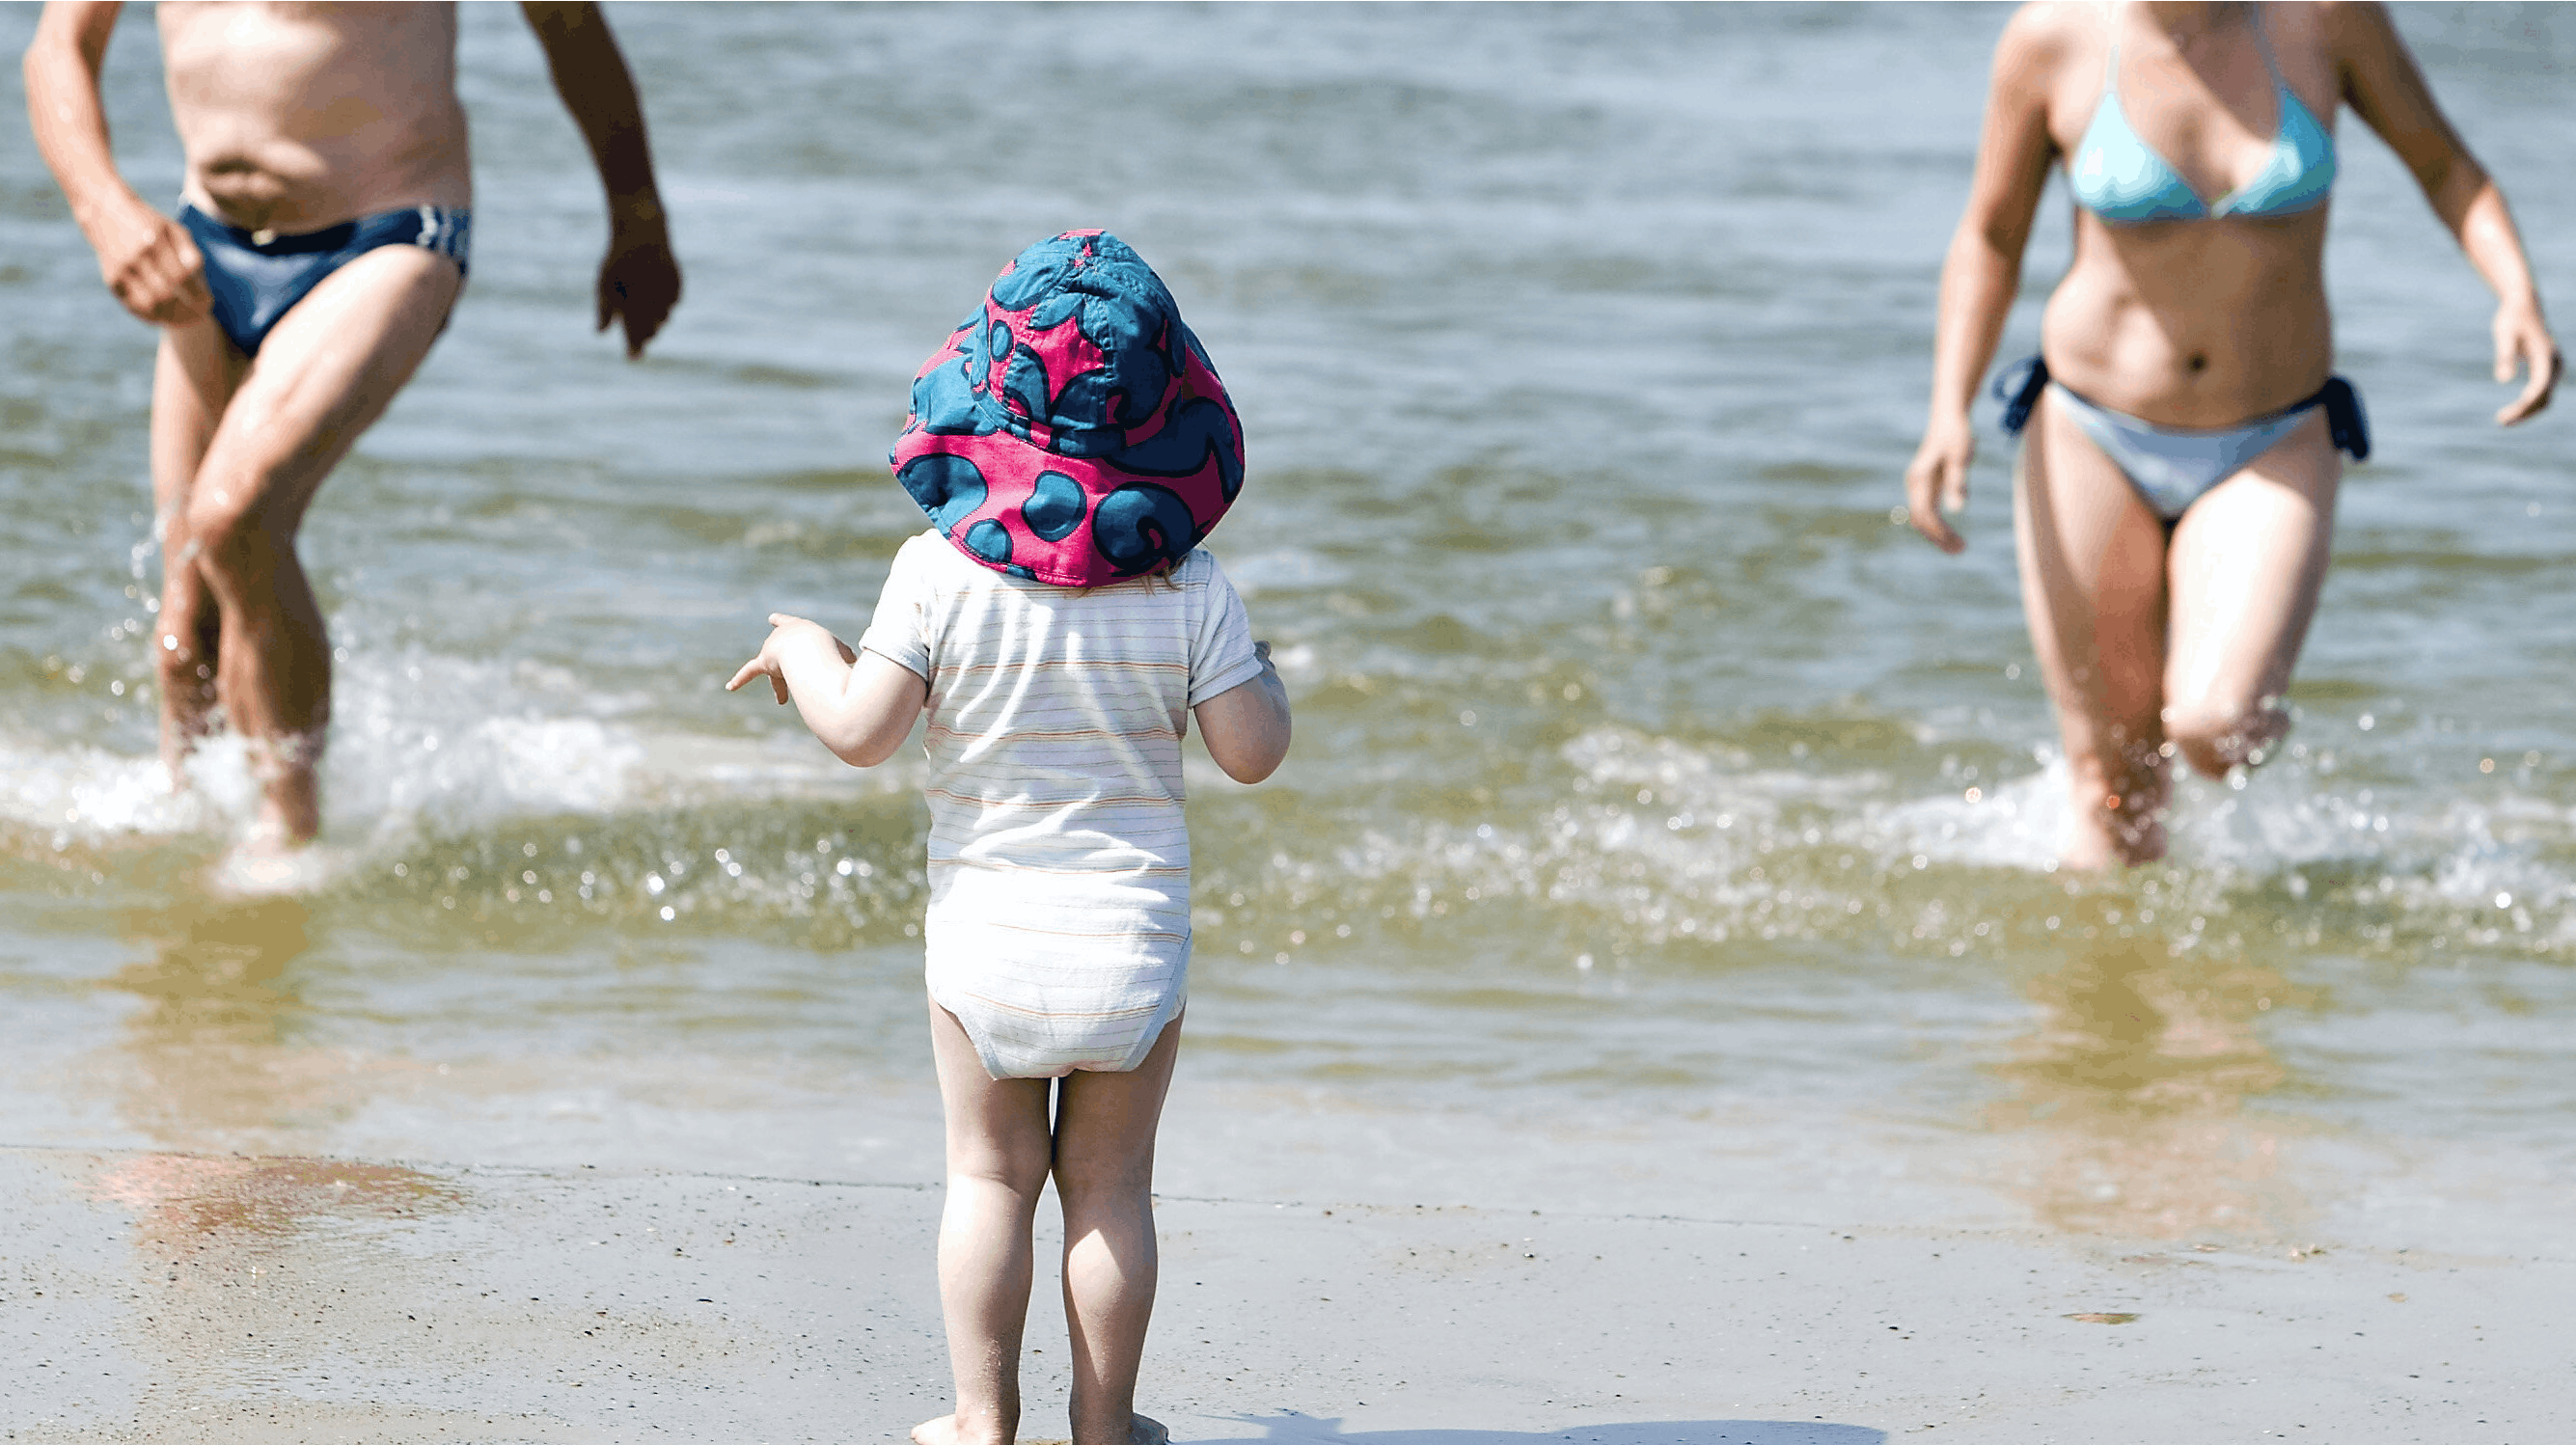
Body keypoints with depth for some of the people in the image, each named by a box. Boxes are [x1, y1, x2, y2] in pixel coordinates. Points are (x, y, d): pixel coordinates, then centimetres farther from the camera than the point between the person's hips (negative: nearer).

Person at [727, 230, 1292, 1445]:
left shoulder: (940, 569, -11)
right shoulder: (1188, 586, -9)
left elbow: (860, 731, -11)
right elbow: (1252, 754, -7)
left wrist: (799, 650, 9)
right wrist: (1262, 675, 14)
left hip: (987, 933, 0)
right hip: (1131, 935, 0)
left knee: (990, 1175, 12)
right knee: (1109, 1186, 10)